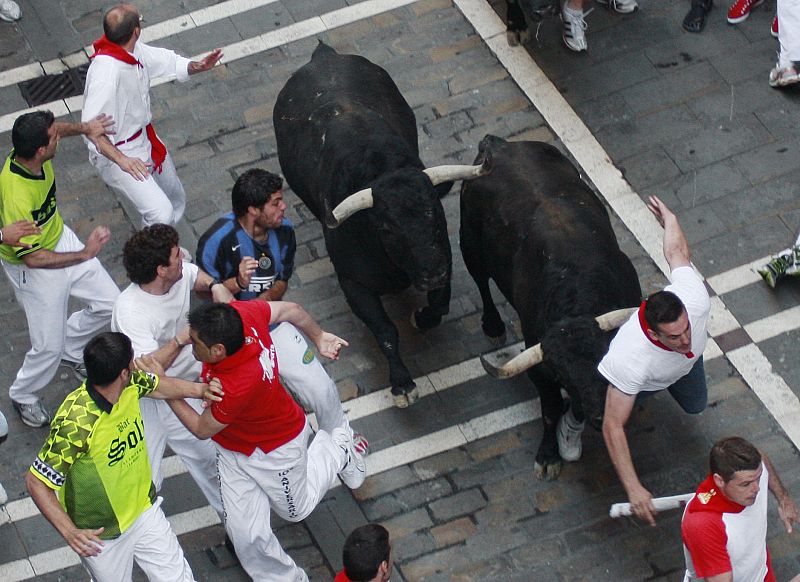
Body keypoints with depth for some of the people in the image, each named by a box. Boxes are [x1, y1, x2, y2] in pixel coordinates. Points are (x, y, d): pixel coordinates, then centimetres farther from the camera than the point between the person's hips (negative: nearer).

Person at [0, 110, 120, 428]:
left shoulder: (30, 150, -18)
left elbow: (55, 129, 9)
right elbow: (33, 258, -35)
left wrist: (83, 128, -6)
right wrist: (84, 254, -33)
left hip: (60, 237, 8)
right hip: (33, 270, -8)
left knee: (110, 303, 14)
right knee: (49, 346, 5)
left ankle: (70, 350, 41)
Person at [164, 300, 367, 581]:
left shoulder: (237, 387, -45)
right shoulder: (240, 313, -28)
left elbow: (202, 429, -24)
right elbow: (290, 309, -7)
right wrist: (318, 336, 13)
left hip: (276, 451, -6)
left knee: (296, 510, 26)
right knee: (246, 534, 7)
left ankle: (336, 449, 45)